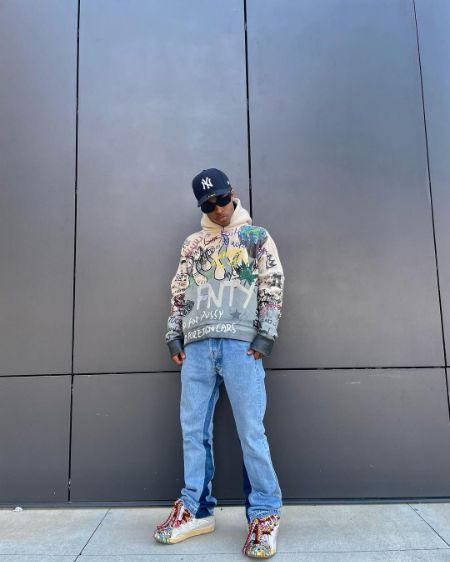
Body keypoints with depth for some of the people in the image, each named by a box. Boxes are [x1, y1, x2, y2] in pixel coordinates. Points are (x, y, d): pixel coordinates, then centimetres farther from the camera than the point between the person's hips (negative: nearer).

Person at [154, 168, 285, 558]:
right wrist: (174, 335, 8)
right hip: (196, 345, 4)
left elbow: (273, 285, 2)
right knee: (193, 429, 6)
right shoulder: (193, 244, 21)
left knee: (251, 431, -5)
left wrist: (265, 334, -8)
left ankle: (265, 515, 7)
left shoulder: (257, 236, 11)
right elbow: (179, 291, 18)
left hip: (241, 343, -4)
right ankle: (196, 510, 20)